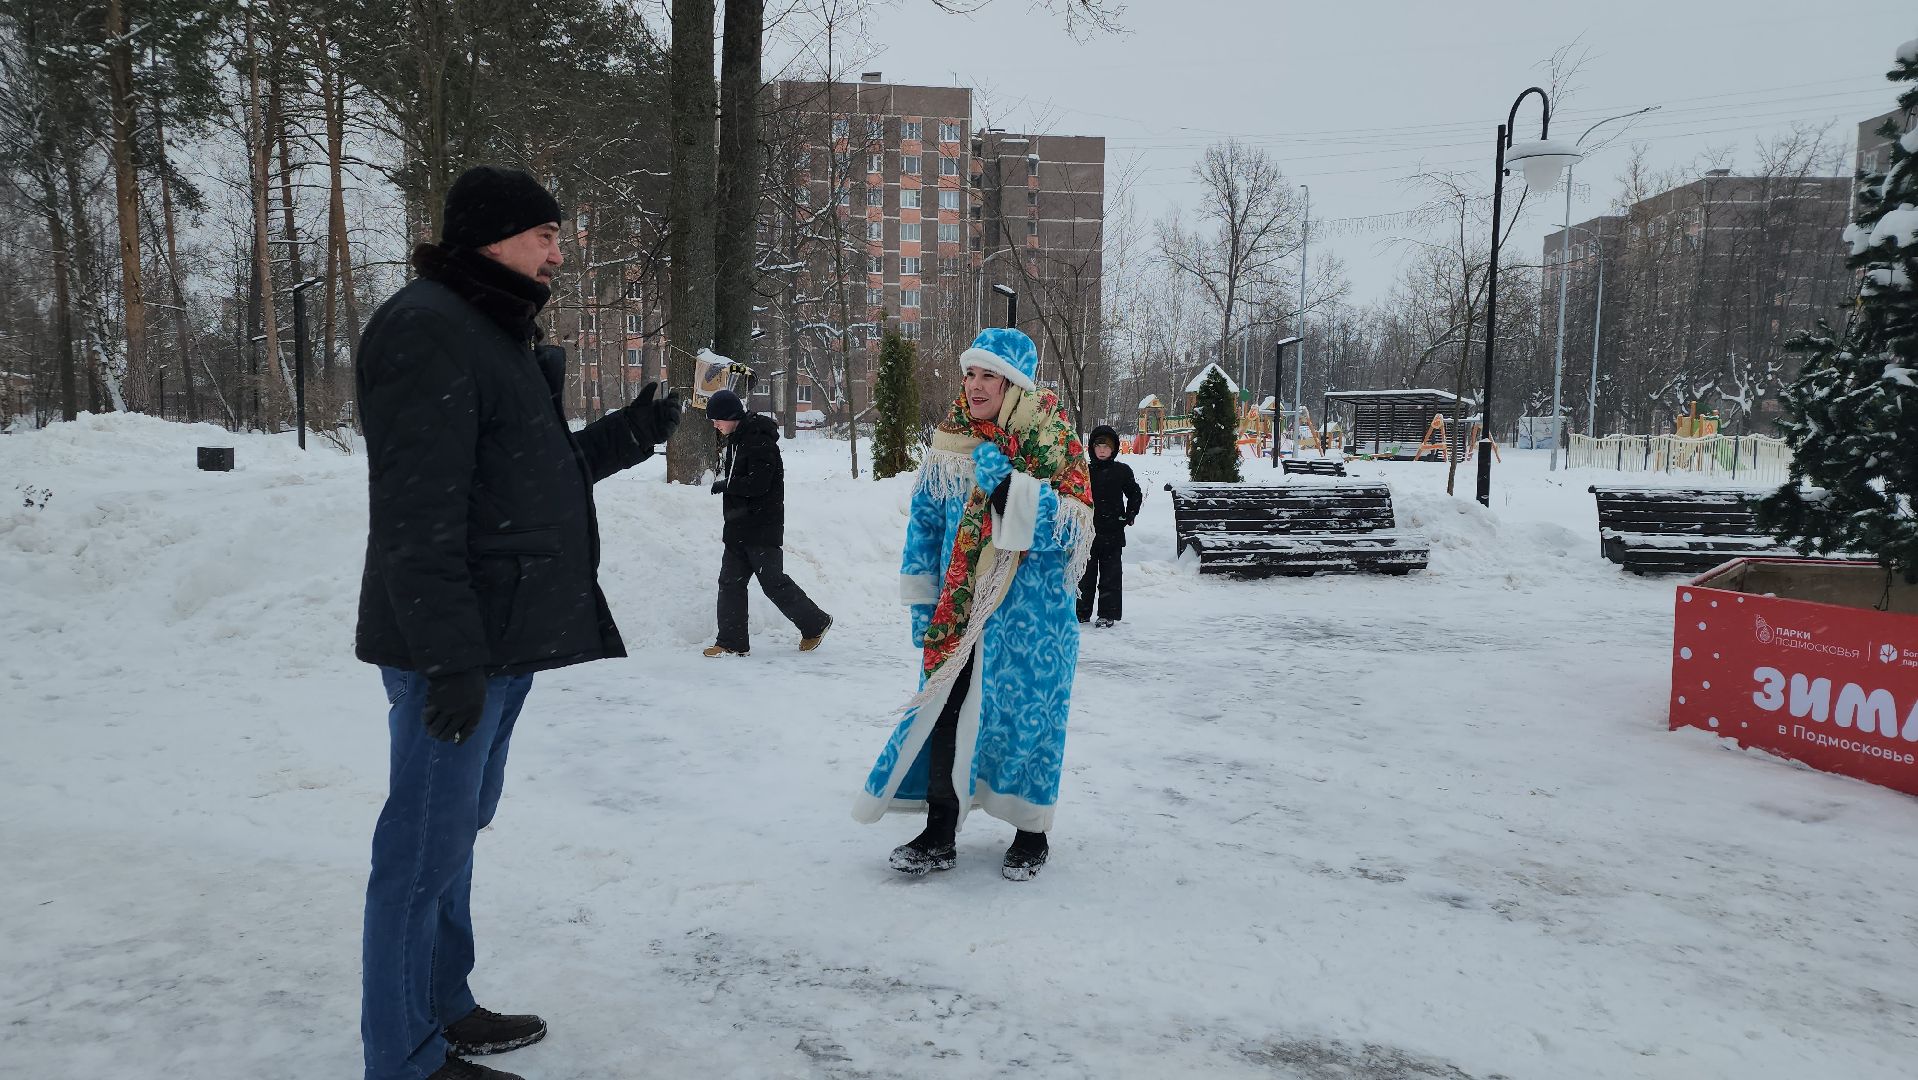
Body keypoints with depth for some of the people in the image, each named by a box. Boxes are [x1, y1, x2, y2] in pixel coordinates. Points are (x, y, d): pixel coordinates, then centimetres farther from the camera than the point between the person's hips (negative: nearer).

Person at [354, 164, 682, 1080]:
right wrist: (450, 653, -25)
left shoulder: (494, 332, 18)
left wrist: (628, 436, 12)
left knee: (457, 828, 19)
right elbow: (419, 509, -22)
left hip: (504, 634, 10)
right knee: (427, 846, -1)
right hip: (455, 643, -10)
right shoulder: (427, 328, -14)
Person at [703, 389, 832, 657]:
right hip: (739, 527, 10)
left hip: (762, 528, -9)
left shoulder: (759, 441, -17)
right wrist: (725, 481, 5)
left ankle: (815, 623, 15)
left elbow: (758, 484, -23)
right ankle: (731, 642, 9)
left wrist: (724, 485, -13)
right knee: (730, 582, 5)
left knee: (773, 581, -3)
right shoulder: (736, 439, 14)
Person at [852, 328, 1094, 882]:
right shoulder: (950, 440, 3)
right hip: (957, 608, 4)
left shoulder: (1054, 441, -9)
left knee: (1027, 712, 6)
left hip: (1032, 612, -3)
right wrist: (922, 600, 7)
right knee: (945, 711, 5)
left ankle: (1032, 834, 26)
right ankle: (939, 836, 20)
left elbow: (1072, 527, -18)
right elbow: (926, 519, 11)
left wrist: (1007, 485, -27)